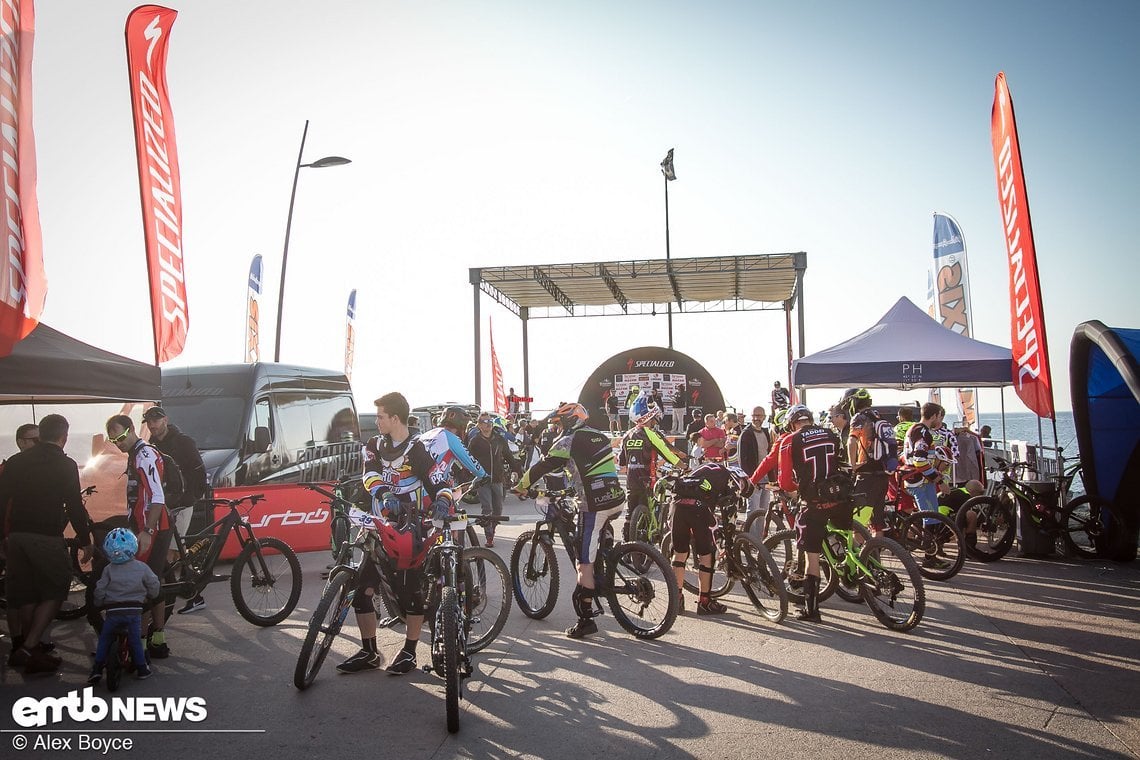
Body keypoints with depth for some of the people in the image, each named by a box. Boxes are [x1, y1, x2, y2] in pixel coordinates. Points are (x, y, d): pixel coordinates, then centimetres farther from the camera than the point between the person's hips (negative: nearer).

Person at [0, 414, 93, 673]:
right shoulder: (65, 465, -6)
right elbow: (75, 506, -8)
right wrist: (86, 542, 0)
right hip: (47, 538, -5)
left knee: (25, 593, 16)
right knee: (53, 592, 5)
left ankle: (24, 645, 25)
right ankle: (29, 648, -5)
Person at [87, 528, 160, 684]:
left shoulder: (109, 570, 2)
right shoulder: (142, 568, 1)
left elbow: (100, 591, 5)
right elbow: (154, 588, 5)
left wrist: (99, 604, 24)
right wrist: (146, 596, 25)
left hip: (113, 612, 0)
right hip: (134, 611, 0)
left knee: (104, 640, 16)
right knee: (136, 641, 11)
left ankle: (97, 668, 8)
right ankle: (141, 668, 14)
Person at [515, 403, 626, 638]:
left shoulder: (568, 442, -5)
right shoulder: (599, 436, 17)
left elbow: (543, 466, -2)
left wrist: (522, 485, 12)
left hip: (594, 505, -8)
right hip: (616, 500, 8)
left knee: (585, 564, -4)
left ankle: (585, 619, -3)